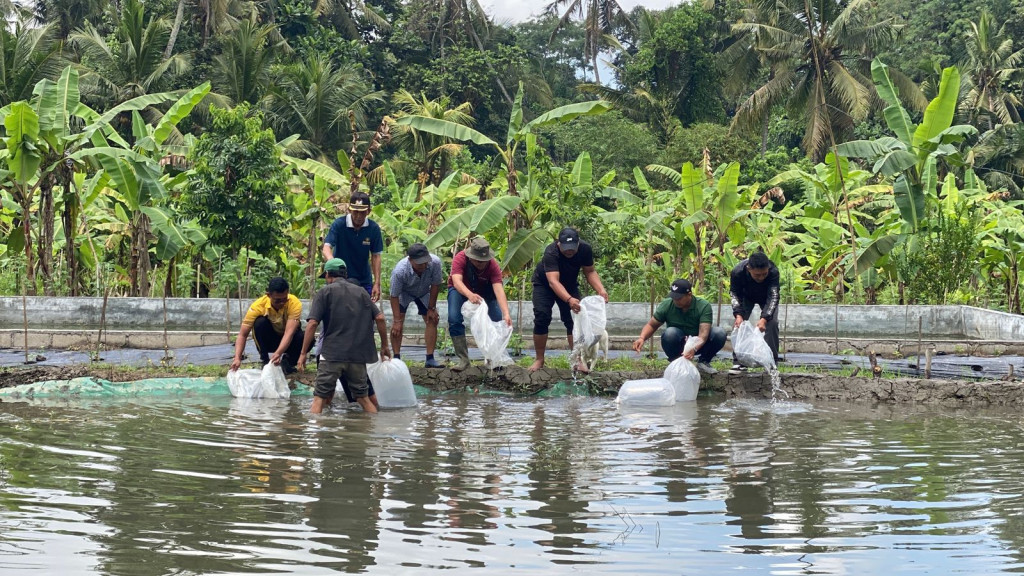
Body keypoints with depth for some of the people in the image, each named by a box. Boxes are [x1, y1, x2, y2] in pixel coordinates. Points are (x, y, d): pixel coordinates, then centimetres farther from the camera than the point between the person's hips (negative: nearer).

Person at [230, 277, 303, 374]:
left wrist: (278, 353, -55)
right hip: (269, 341, 0)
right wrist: (237, 358, -43)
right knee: (260, 322, -31)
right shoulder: (258, 306, -26)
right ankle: (265, 360, -15)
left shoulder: (295, 303, -27)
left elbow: (289, 332, -38)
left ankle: (289, 361, -4)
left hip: (289, 342, 0)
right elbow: (242, 335, -26)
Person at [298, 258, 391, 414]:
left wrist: (303, 353, -3)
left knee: (320, 398, 0)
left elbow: (312, 324, -7)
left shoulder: (324, 292, 3)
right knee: (363, 397, 15)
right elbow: (380, 318, 6)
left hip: (332, 355, -4)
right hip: (358, 355, 4)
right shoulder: (361, 292, 14)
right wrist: (384, 346, 16)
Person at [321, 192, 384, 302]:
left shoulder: (373, 228, -7)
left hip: (364, 281, 2)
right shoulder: (338, 224, -14)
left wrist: (377, 283, -7)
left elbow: (375, 256, -2)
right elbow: (326, 248, -23)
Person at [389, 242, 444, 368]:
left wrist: (431, 308, -12)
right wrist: (397, 321, -29)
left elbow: (435, 285, -19)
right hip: (404, 293, -3)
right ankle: (396, 358, -10)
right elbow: (394, 296, -30)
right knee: (397, 322, -16)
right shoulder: (399, 271, -41)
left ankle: (430, 359, 0)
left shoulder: (435, 262, -36)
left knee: (432, 321, -5)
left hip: (424, 293, 3)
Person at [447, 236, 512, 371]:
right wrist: (470, 295, -68)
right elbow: (457, 281, -47)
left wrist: (506, 314, -56)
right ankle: (463, 360, -14)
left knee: (497, 319, -14)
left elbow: (499, 289, -41)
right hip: (460, 290, -2)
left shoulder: (493, 265, -31)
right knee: (454, 319, -24)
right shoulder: (460, 258, -34)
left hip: (484, 291, 2)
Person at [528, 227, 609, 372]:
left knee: (573, 320, -8)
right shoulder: (551, 252, -39)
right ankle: (539, 360, -4)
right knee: (542, 318, -14)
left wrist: (601, 290, -31)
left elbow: (590, 272, -13)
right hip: (544, 284, -3)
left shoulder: (585, 249, -26)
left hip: (569, 284, 3)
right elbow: (553, 281, -49)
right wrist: (569, 299, -64)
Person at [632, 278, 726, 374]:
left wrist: (694, 349, -49)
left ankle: (703, 362, -1)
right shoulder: (666, 305, -13)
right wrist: (642, 338, -27)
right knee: (670, 332, -34)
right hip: (677, 345, 0)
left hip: (698, 344, 0)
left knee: (719, 333, -27)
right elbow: (651, 325, -6)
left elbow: (703, 333, -30)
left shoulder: (703, 306, -19)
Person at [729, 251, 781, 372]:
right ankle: (738, 362, -8)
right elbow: (734, 294, -21)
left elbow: (773, 297, -39)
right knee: (738, 324, -15)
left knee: (772, 323, -19)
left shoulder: (773, 272, -41)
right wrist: (738, 315, -36)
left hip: (766, 297, -1)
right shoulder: (737, 272, -37)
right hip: (746, 297, 1)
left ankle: (772, 361, -10)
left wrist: (764, 318, -52)